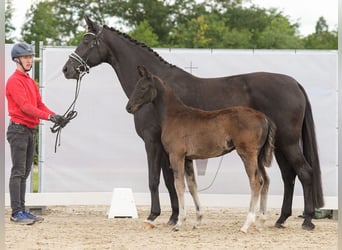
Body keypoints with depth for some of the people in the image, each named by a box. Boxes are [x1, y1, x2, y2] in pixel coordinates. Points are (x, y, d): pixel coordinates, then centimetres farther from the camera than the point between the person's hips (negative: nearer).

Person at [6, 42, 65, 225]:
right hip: (19, 129, -9)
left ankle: (21, 210, 15)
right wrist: (48, 116, -29)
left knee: (25, 173, 11)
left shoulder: (31, 81, 18)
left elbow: (40, 104, 15)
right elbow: (25, 106, -21)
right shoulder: (14, 81, -11)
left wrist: (55, 116, -3)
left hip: (30, 131, 9)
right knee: (18, 172, -10)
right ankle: (16, 212, -11)